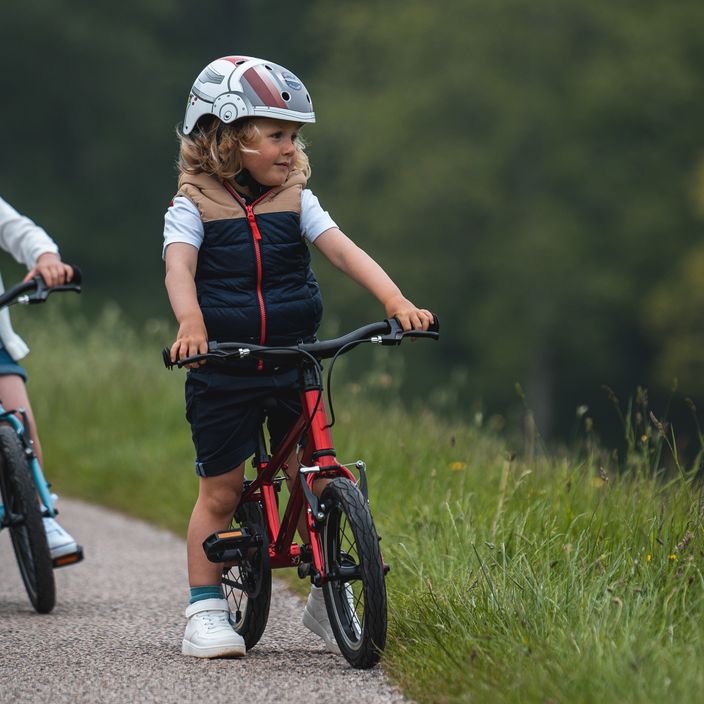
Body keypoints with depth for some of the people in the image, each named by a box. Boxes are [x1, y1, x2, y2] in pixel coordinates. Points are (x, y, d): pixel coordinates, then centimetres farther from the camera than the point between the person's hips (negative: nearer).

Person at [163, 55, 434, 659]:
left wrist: (397, 301, -22)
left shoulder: (295, 201, 6)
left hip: (293, 363, 3)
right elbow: (179, 268, -19)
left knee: (311, 480, 0)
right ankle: (205, 610, 13)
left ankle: (327, 601, 14)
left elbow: (343, 250, -6)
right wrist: (191, 323, -39)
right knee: (219, 492, 2)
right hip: (221, 367, -2)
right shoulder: (194, 207, -3)